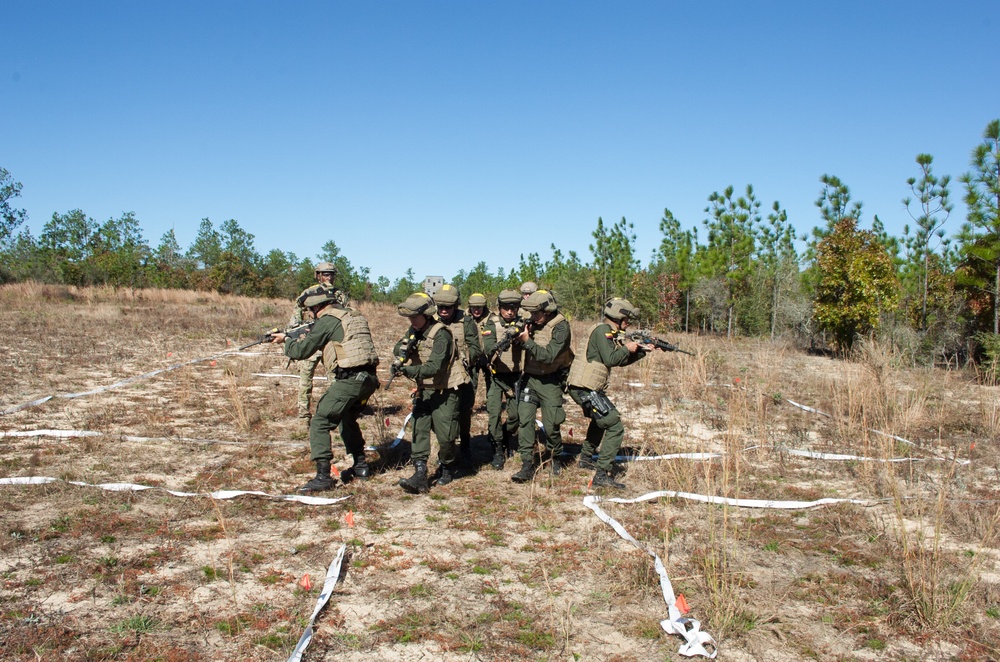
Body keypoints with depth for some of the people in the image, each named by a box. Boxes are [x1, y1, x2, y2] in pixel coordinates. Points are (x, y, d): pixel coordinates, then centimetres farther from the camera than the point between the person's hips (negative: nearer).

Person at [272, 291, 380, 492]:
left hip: (348, 381, -8)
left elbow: (301, 351, 0)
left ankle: (323, 476, -7)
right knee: (347, 419, 29)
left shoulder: (327, 321, -4)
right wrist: (308, 337, 29)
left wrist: (286, 339, 20)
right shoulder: (355, 316, 19)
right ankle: (360, 466, 32)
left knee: (319, 424, -1)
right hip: (368, 379, 9)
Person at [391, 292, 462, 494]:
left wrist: (409, 370, -38)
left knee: (445, 435, -2)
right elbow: (397, 351, 0)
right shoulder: (414, 331, 4)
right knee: (419, 430, -4)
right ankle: (420, 474, -7)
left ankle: (449, 467, 24)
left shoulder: (440, 334, -20)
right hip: (423, 390, 7)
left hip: (444, 392, -7)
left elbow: (434, 367, -27)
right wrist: (404, 346, -23)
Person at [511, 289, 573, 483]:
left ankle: (557, 458, 26)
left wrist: (527, 341, -28)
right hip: (530, 378, 5)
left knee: (551, 426, 0)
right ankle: (527, 465, -3)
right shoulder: (532, 322, 3)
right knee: (524, 420, -6)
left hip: (550, 381, -5)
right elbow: (522, 346, 8)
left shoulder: (561, 327, -15)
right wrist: (515, 336, -14)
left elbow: (548, 356, -24)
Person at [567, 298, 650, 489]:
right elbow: (611, 359, -20)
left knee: (600, 420, 33)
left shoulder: (610, 333, 18)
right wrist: (627, 348, -5)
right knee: (615, 427, -12)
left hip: (583, 388, 11)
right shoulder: (602, 330, -12)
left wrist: (641, 351, 13)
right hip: (586, 389, -11)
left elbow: (621, 361, 22)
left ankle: (586, 458, 45)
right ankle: (603, 475, -15)